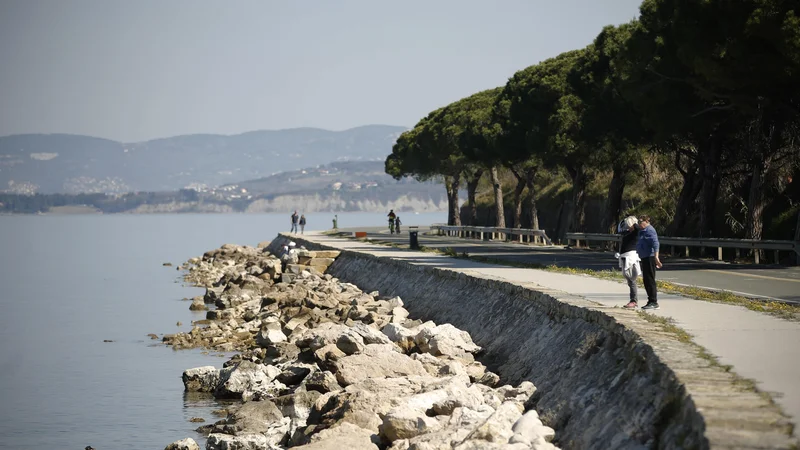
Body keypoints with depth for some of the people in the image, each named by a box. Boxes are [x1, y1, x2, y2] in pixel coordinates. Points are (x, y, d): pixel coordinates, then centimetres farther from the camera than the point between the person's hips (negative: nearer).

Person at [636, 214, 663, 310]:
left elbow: (655, 243, -23)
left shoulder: (650, 230, -12)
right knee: (646, 280, 12)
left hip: (650, 258, -11)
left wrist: (656, 257, -31)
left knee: (650, 280, -10)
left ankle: (654, 302, -8)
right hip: (645, 258, 11)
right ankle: (651, 301, 17)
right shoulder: (642, 231, 20)